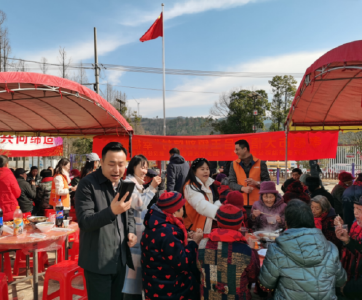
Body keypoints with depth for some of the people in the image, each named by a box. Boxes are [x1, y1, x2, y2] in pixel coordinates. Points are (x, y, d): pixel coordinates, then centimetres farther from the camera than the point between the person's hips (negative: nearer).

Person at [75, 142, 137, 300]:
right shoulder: (87, 184, -14)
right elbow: (84, 222, -19)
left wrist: (131, 232, 0)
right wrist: (111, 211, -36)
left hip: (120, 260, 7)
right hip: (98, 262, -6)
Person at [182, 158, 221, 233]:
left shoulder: (210, 183, 7)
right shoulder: (190, 187, -20)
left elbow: (216, 200, 5)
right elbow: (201, 205, -35)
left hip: (210, 226, 7)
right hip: (196, 228, -7)